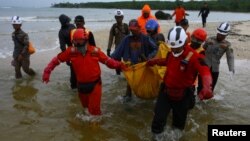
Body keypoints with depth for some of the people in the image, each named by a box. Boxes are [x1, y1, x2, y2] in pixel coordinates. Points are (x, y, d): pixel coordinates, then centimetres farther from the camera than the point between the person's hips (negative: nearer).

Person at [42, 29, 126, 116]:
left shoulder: (95, 51, -13)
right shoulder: (71, 51, -12)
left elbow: (107, 61, -4)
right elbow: (56, 60, -4)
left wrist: (119, 65, -16)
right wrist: (47, 72, -10)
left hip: (95, 84, -2)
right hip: (81, 85, 3)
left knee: (94, 109, 0)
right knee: (85, 106, 25)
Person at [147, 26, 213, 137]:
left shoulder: (193, 56, -25)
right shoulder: (171, 53, -2)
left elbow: (205, 71, -37)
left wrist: (207, 87, -56)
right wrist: (154, 61, 12)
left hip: (182, 94, -4)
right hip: (166, 90, 4)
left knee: (179, 120, 20)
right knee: (159, 117, 6)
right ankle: (156, 135, 29)